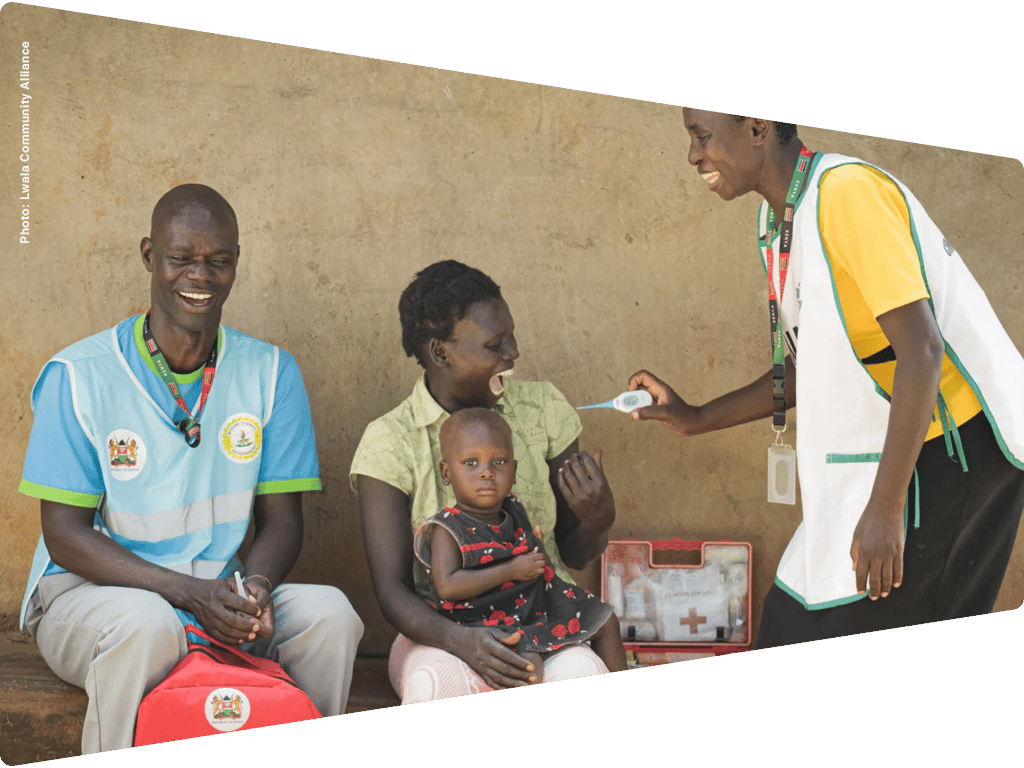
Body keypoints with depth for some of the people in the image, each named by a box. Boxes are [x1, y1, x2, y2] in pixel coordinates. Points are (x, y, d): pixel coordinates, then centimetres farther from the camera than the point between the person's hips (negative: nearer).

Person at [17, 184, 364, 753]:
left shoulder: (271, 373, 4)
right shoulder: (79, 377, -7)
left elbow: (281, 519, 5)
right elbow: (65, 533, -10)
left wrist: (253, 588, -20)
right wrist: (191, 593, -23)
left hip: (221, 592, 3)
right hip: (90, 592, -3)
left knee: (329, 613, -23)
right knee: (146, 625, -36)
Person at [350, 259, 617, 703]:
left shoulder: (541, 409, 5)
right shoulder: (389, 442, -5)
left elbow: (575, 557, 12)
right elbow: (391, 589, -11)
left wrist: (598, 521, -13)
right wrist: (459, 639, -31)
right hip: (440, 635, -2)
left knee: (579, 674, -33)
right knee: (438, 683, -37)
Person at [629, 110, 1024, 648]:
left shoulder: (848, 191, -18)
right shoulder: (778, 222, 12)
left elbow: (921, 349, -24)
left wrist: (885, 508, -25)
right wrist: (696, 419, 18)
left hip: (956, 447, -9)